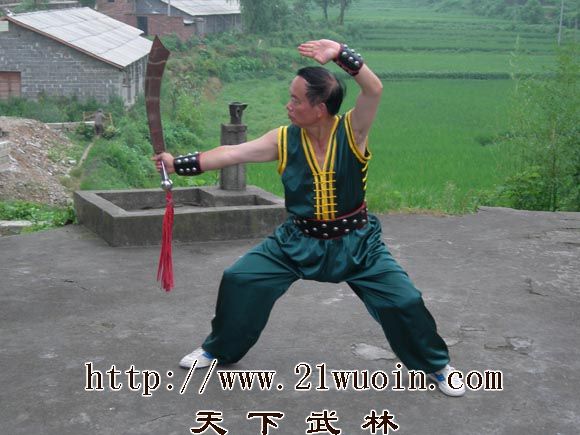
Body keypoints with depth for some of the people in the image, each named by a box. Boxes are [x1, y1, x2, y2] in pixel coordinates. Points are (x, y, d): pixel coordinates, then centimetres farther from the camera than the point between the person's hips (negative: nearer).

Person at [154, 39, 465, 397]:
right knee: (240, 281, -2)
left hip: (355, 242, -2)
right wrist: (178, 163, -14)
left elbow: (374, 89, -33)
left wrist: (340, 53, -41)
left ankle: (437, 365, 20)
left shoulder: (352, 131, -16)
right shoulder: (283, 140, -9)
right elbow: (230, 154, -11)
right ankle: (217, 350, 24)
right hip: (298, 240, 3)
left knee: (404, 301, -8)